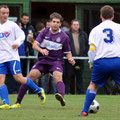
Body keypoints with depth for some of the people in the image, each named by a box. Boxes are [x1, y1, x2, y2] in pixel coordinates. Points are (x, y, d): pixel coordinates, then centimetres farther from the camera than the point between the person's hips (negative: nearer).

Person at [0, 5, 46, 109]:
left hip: (12, 57, -4)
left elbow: (21, 36, 1)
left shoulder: (12, 25, 0)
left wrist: (17, 42, -18)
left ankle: (39, 91, 9)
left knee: (18, 78, -10)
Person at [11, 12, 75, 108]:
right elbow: (35, 45, -2)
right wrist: (41, 50, -24)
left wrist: (70, 59, -16)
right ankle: (18, 102, -4)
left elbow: (68, 53, 7)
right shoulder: (45, 32, 5)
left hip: (56, 61, -2)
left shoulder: (64, 37, 0)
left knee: (58, 77, -31)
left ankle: (62, 97, -60)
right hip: (43, 60, 3)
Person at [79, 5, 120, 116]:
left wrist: (91, 63, 15)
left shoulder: (95, 30, 9)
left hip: (101, 61, 1)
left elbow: (92, 49, 3)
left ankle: (85, 111, 12)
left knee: (93, 85, 18)